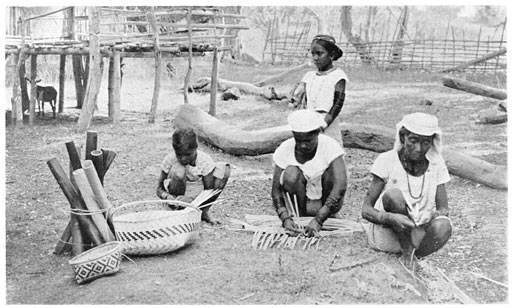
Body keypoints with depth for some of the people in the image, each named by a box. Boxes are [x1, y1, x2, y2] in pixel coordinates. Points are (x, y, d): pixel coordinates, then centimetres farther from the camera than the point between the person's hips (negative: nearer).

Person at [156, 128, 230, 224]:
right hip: (176, 198, -2)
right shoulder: (169, 159, -17)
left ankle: (204, 212, -9)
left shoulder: (205, 160, -17)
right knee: (177, 170, -32)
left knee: (224, 168, -17)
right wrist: (168, 197, -35)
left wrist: (191, 198, -37)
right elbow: (159, 189, -11)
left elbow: (209, 190, -18)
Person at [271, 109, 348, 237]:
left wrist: (318, 219, -42)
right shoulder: (284, 150, -16)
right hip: (304, 200, 1)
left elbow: (340, 186, -33)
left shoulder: (330, 146, -22)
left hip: (327, 203, 0)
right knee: (291, 173, -27)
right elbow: (276, 189, -14)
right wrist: (285, 218, -32)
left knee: (330, 173, -29)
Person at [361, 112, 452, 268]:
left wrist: (433, 214, -28)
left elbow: (443, 209, -2)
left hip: (420, 233, 2)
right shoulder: (387, 160, -11)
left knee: (443, 226, -31)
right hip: (386, 233, -2)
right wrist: (391, 218, -34)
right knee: (393, 195, -31)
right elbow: (366, 210, -13)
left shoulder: (436, 163, -2)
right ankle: (407, 251, -13)